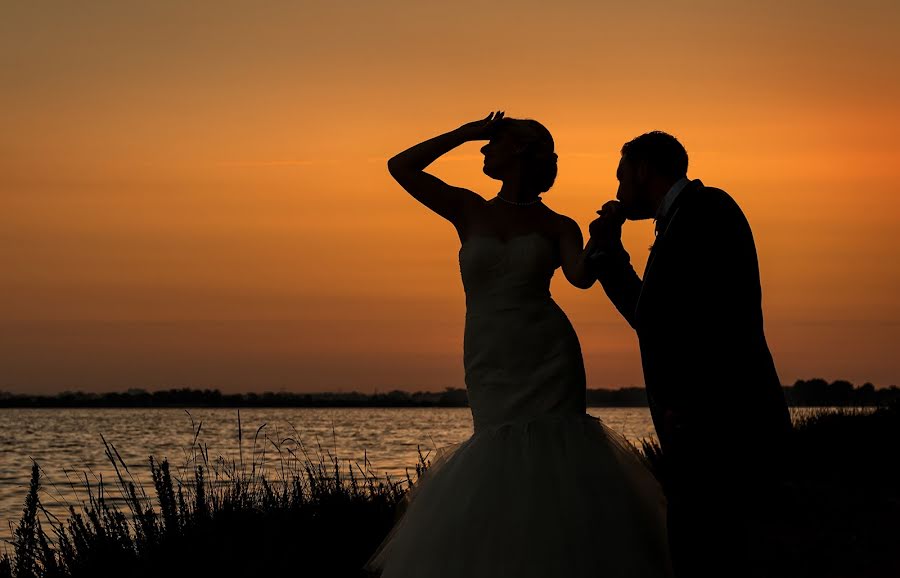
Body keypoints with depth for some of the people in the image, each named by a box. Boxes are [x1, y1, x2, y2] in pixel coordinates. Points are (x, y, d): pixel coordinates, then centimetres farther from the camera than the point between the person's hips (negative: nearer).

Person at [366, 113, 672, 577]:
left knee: (553, 464, -9)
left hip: (548, 361, -2)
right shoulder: (469, 210, 11)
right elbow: (400, 167, 4)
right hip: (490, 368, 2)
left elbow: (581, 276, -11)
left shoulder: (557, 226, 7)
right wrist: (466, 132, 7)